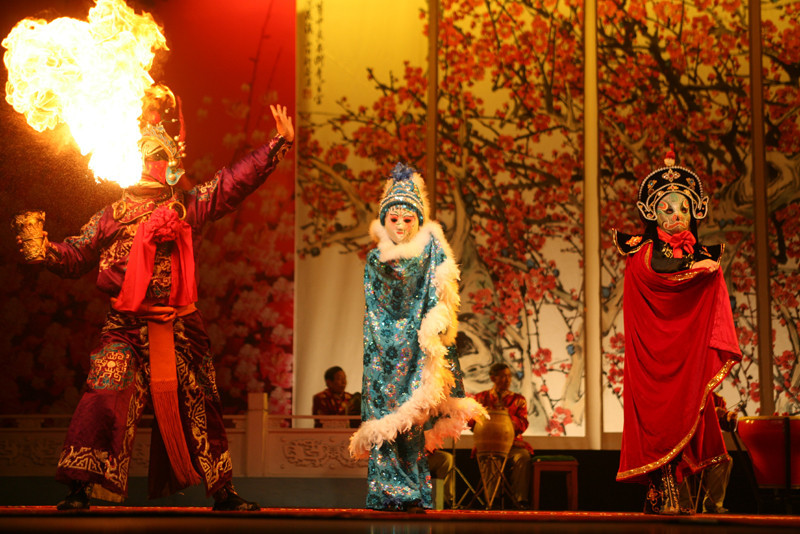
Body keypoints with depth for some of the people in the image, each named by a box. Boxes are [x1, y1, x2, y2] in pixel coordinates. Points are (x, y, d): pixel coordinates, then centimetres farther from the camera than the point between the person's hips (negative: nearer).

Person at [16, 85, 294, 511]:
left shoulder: (189, 207, 6)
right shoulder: (112, 217, 6)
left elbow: (238, 180, 5)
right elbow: (76, 256, 8)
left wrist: (279, 143, 0)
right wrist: (46, 250, -13)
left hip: (180, 330, 2)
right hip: (127, 329, -2)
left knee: (199, 406, 11)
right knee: (104, 398, -17)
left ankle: (222, 492, 24)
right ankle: (79, 490, -10)